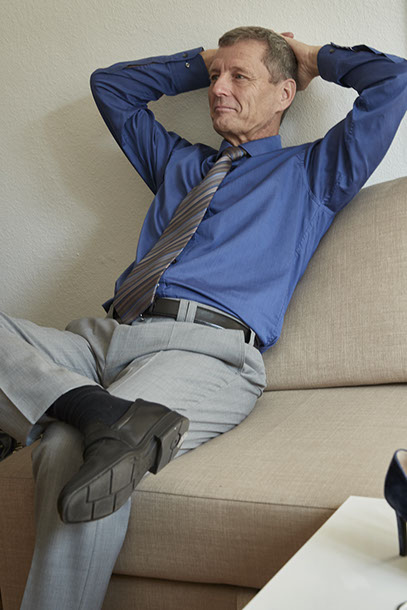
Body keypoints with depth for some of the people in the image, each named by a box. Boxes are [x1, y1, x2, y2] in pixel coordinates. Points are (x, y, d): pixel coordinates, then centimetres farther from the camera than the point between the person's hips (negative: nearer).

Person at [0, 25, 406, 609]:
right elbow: (110, 84, 47)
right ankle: (104, 413, -37)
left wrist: (314, 56, 29)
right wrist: (201, 60, 41)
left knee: (69, 453, -33)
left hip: (207, 348, -6)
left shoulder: (312, 172, 22)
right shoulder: (177, 161, 35)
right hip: (103, 336, 6)